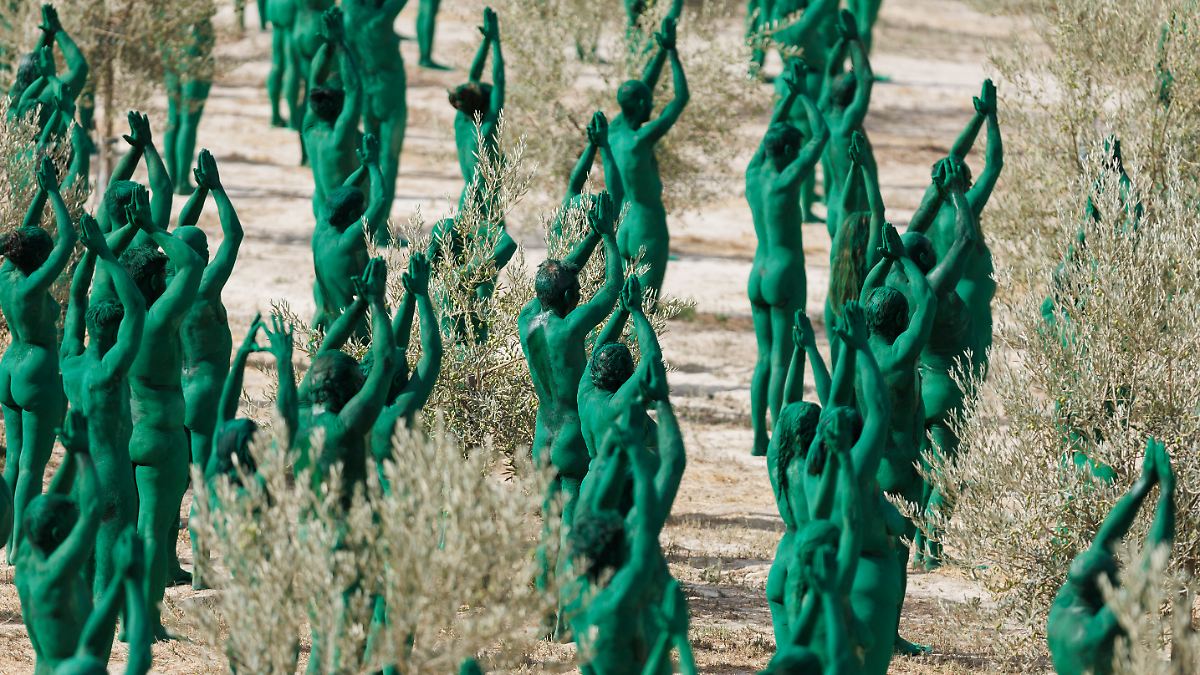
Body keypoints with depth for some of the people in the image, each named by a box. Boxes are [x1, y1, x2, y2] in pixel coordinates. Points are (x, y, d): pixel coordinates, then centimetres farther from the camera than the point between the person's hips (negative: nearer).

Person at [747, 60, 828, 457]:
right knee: (781, 360, -5)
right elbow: (821, 135, -10)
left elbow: (772, 130, 20)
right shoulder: (785, 182, -15)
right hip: (785, 276, -7)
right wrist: (802, 94, -1)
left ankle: (759, 439, 12)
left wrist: (790, 93, 19)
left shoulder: (753, 175, 3)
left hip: (757, 275, 7)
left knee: (765, 359, 12)